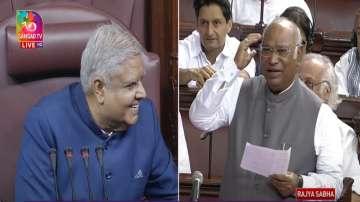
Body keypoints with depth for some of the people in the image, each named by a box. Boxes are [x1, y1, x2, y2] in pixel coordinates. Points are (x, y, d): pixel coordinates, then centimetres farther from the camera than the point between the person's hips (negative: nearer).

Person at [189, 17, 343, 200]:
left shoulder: (320, 113, -10)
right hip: (232, 195, 2)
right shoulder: (240, 91, -1)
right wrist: (232, 67, -17)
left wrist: (300, 184, -25)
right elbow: (200, 120, -14)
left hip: (289, 196, -2)